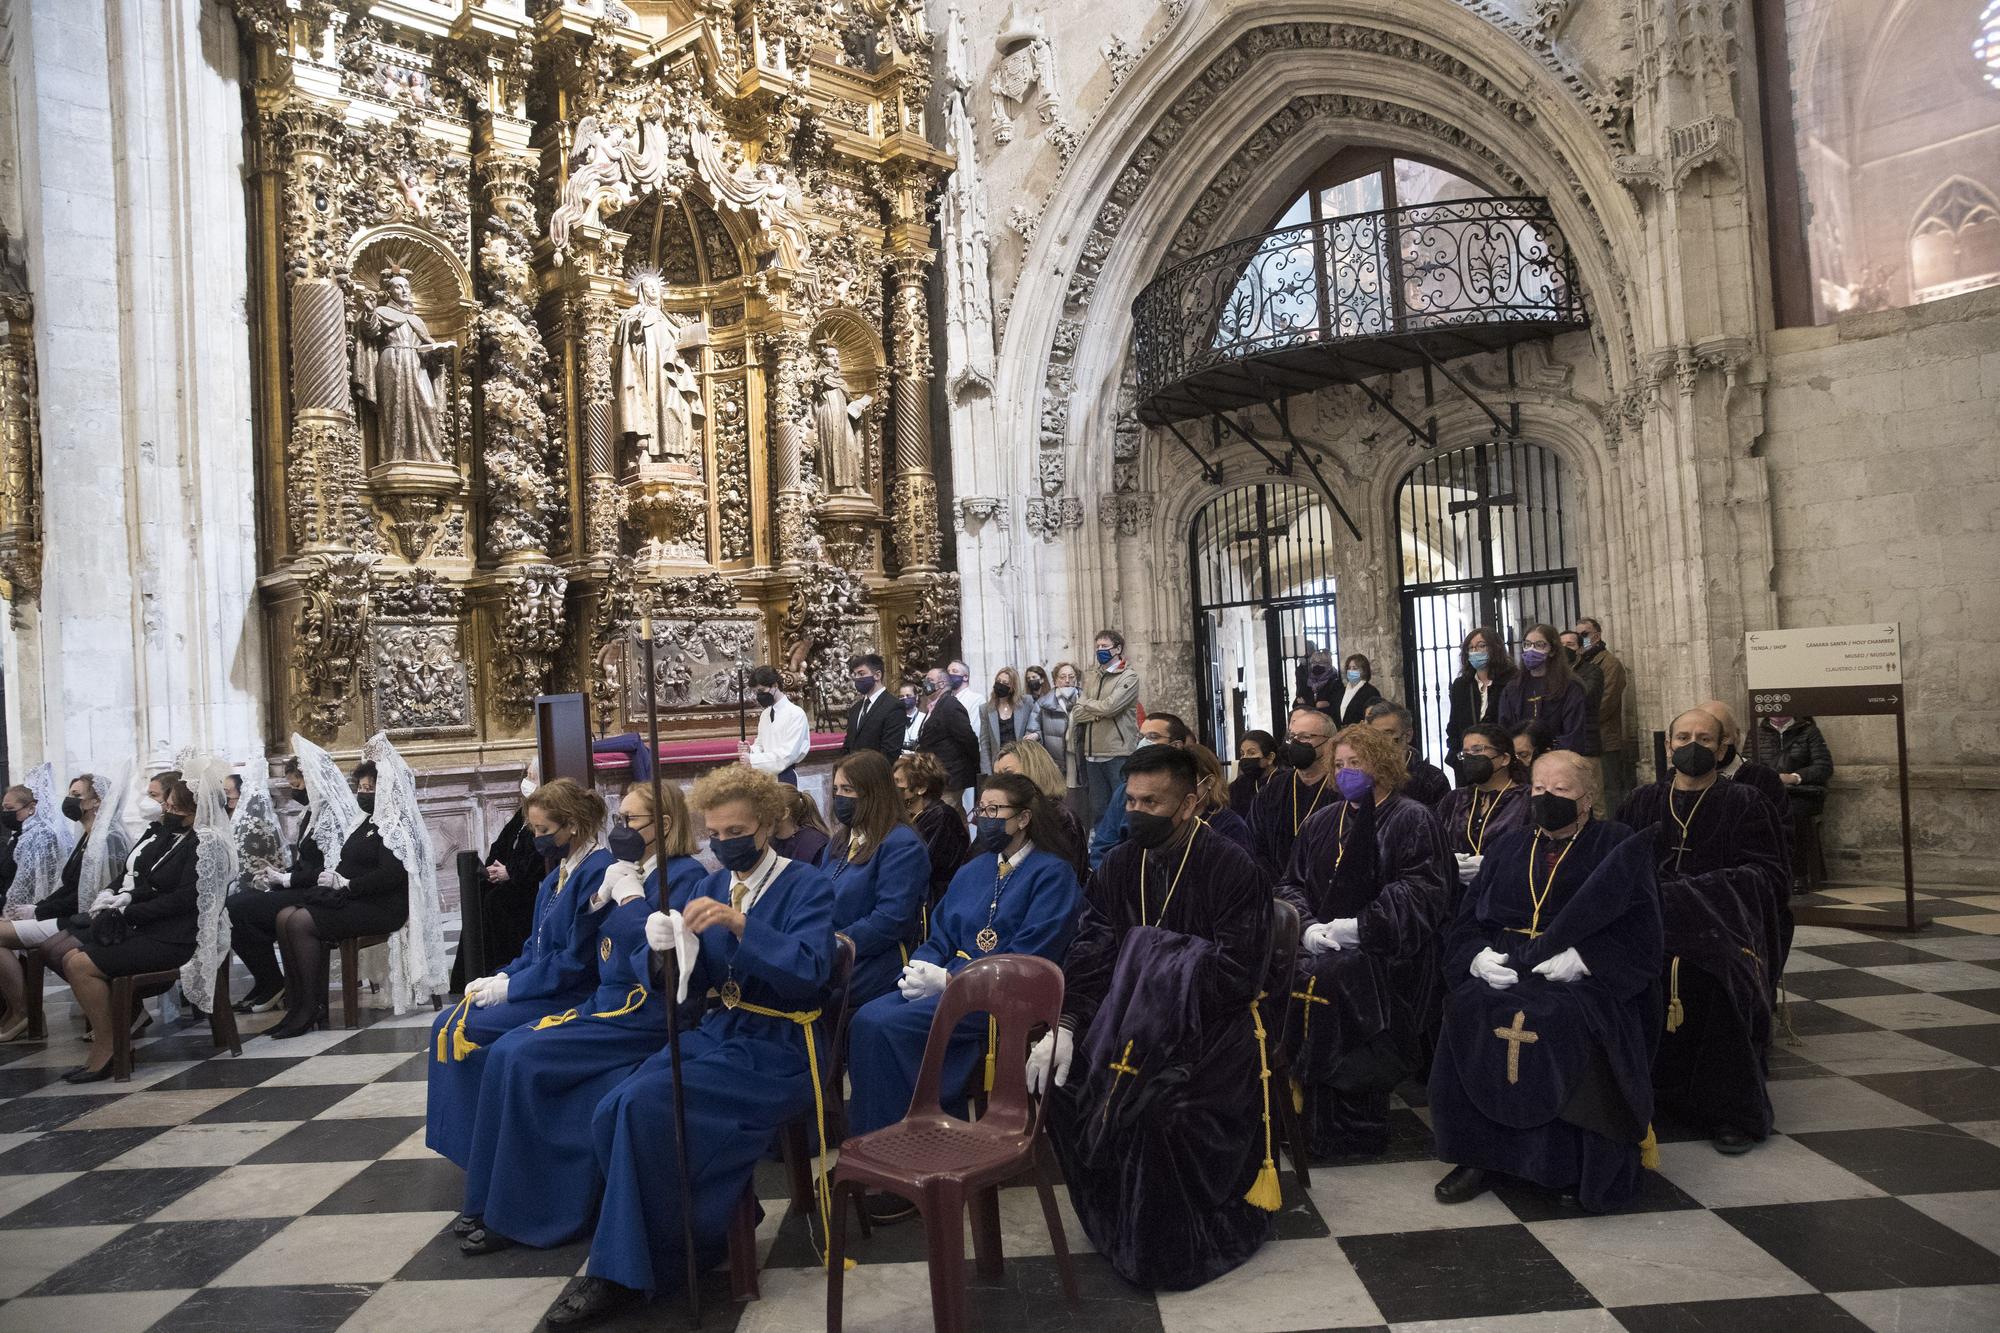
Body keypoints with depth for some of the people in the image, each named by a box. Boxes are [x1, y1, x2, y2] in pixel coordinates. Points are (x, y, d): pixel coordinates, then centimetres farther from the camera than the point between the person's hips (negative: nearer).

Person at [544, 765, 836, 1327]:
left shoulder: (806, 886, -6)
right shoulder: (710, 887, 12)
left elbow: (810, 970, -20)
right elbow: (696, 980, 11)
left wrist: (741, 926, -29)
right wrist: (671, 946, -11)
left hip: (777, 1049, -7)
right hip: (718, 1033, 7)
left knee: (645, 1104, -25)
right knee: (610, 1113, -16)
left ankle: (627, 1270, -9)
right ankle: (700, 1230, 3)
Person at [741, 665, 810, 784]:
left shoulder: (795, 714, -11)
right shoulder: (765, 714, 13)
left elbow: (788, 754, -18)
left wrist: (752, 760, -18)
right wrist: (751, 750, -5)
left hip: (784, 778, -7)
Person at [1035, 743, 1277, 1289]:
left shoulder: (1233, 869, -14)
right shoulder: (1118, 866, 4)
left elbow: (1238, 975, -19)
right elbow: (1090, 953, -3)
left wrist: (1166, 1001, -21)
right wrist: (1066, 1024, -17)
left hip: (1210, 1022, -6)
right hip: (1135, 1017, 6)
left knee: (1163, 1109, -27)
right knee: (1067, 1087, -12)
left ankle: (1172, 1250, 2)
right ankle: (1115, 1222, 13)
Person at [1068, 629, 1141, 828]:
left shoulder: (1129, 677, -4)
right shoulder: (1091, 675, 15)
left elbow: (1109, 706, -17)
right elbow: (1077, 713, 7)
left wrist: (1085, 703, 0)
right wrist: (1098, 712, -10)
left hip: (1118, 753, -6)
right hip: (1093, 752, 6)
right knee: (1097, 808, 11)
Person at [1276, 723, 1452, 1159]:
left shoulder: (1411, 820, 3)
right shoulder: (1322, 821, 19)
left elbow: (1421, 892, -8)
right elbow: (1291, 883, 16)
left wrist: (1359, 927, -17)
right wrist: (1308, 926, -4)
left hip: (1384, 951, -5)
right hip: (1320, 945, 5)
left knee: (1326, 981, -32)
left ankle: (1350, 1130, -18)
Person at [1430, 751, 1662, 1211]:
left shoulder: (1619, 849, 8)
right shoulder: (1508, 846, 20)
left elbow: (1639, 936, -2)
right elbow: (1465, 923, 15)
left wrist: (1582, 958, -18)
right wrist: (1478, 956, -7)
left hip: (1587, 981, -3)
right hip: (1504, 973, 3)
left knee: (1568, 1023, -35)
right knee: (1467, 1014, -27)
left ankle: (1582, 1165, -15)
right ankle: (1479, 1155, -15)